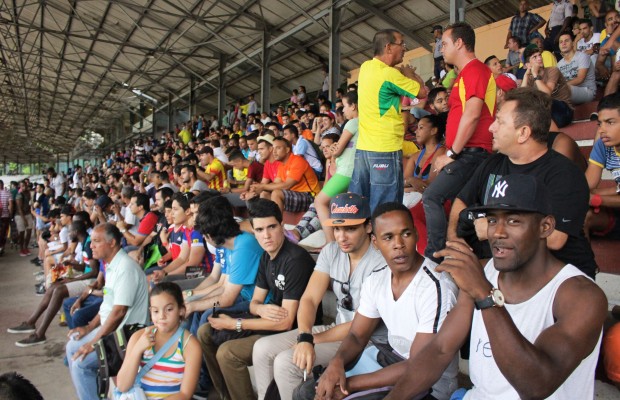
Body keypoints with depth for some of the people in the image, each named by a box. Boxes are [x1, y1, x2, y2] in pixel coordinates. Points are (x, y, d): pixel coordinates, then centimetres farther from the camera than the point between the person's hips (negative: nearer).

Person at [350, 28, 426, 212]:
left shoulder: (366, 67, 9)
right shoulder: (390, 74, -14)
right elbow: (422, 92, -3)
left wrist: (402, 72, 17)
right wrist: (409, 73, 12)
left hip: (362, 147, 8)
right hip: (385, 150, -8)